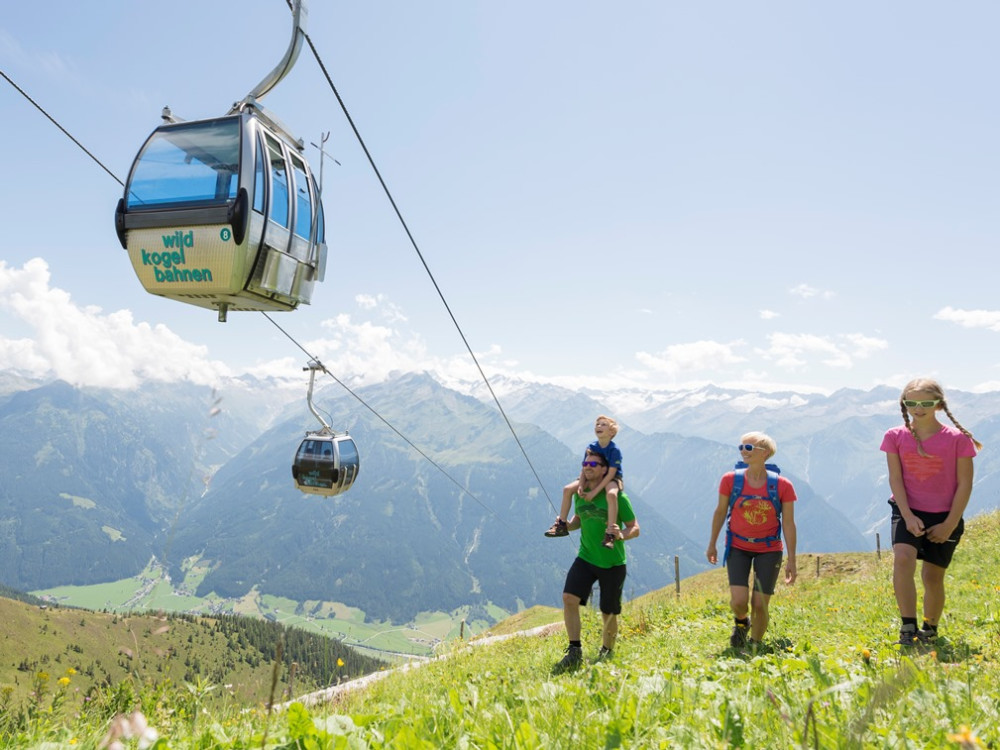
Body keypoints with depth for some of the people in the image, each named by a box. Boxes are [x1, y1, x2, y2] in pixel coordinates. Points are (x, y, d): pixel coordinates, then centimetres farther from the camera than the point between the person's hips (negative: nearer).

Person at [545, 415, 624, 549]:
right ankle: (561, 525, 4)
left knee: (611, 494, -40)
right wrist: (581, 486, -22)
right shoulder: (591, 447, -5)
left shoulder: (614, 450, -20)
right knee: (568, 489, -7)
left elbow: (611, 474, -23)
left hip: (612, 479, -6)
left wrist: (594, 491, -27)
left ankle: (609, 534, -37)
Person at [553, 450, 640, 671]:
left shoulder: (617, 497, -12)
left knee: (608, 613, 8)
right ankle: (575, 652, -8)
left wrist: (621, 535, -29)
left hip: (612, 563, -3)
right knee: (569, 597, -18)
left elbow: (635, 528, -7)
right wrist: (568, 525, -3)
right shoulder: (579, 494, 2)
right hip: (586, 558, 3)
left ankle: (606, 652, 36)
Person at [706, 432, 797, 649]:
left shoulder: (782, 485, -11)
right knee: (738, 602, -12)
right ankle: (741, 622, 25)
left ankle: (755, 646, 25)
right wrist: (712, 544, 10)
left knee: (760, 605, -1)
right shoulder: (730, 480, -9)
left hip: (769, 550, 0)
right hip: (738, 547, 1)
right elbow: (720, 512, 3)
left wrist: (791, 560, -5)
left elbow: (788, 523, -6)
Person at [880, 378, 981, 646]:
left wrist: (950, 524, -9)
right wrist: (908, 516, -14)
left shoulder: (958, 438, -7)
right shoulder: (896, 437, -4)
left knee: (933, 575, 7)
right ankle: (908, 629, -18)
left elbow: (965, 484, -5)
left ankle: (930, 631, 30)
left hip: (945, 517, 0)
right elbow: (895, 479, -4)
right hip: (908, 512, 0)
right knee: (903, 558, -25)